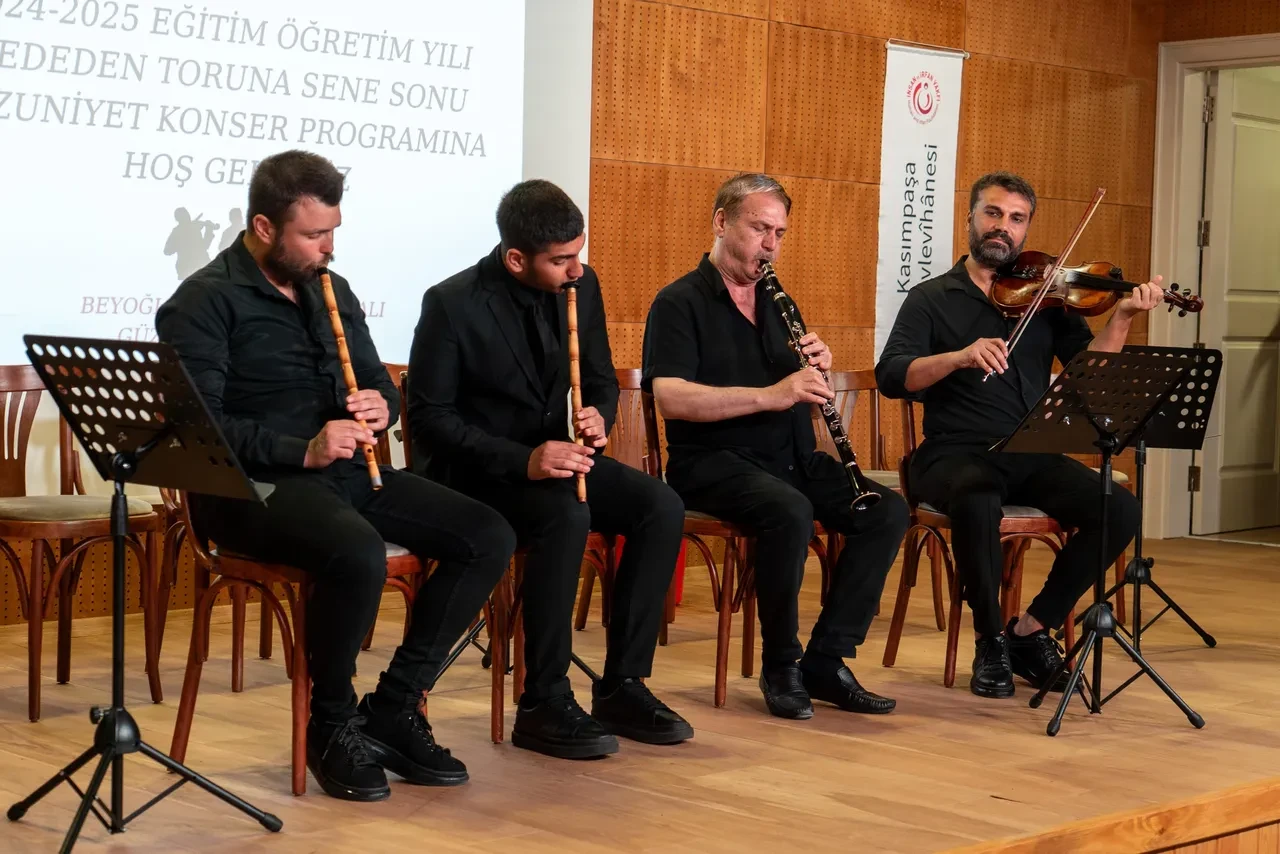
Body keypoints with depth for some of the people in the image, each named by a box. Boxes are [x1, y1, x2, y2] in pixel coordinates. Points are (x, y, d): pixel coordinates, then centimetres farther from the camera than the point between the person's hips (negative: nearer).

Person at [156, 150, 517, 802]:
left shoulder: (332, 291, 17)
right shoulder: (204, 303, -5)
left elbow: (382, 383, 23)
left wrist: (381, 405, -3)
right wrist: (303, 451, -24)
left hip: (347, 472, 8)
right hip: (252, 485, -7)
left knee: (488, 536, -10)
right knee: (359, 554, -37)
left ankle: (393, 709, -3)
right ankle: (331, 726, -12)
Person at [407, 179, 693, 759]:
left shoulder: (581, 285, 1)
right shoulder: (452, 304, -16)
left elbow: (601, 379, 13)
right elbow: (429, 417, -16)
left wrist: (598, 417, -13)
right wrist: (522, 460, -29)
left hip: (558, 454, 6)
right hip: (476, 471, -6)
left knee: (662, 507, -17)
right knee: (566, 516, -35)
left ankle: (622, 686, -10)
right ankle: (544, 706, -24)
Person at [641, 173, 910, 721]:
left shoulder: (776, 304, 19)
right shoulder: (680, 303, -3)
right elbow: (671, 398, -19)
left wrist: (817, 372, -4)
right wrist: (770, 394, -26)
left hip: (792, 458, 7)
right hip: (715, 461, -7)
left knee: (887, 510, -16)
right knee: (791, 512, -36)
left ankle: (826, 661, -12)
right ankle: (780, 666, -17)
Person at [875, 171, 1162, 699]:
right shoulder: (931, 299, 7)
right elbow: (891, 377, -9)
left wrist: (1122, 318, -15)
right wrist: (958, 357, -24)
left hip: (1031, 457, 4)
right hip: (956, 454, -3)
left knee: (1119, 510, -20)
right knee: (977, 502, -38)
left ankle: (1032, 629, -4)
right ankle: (991, 641, -14)